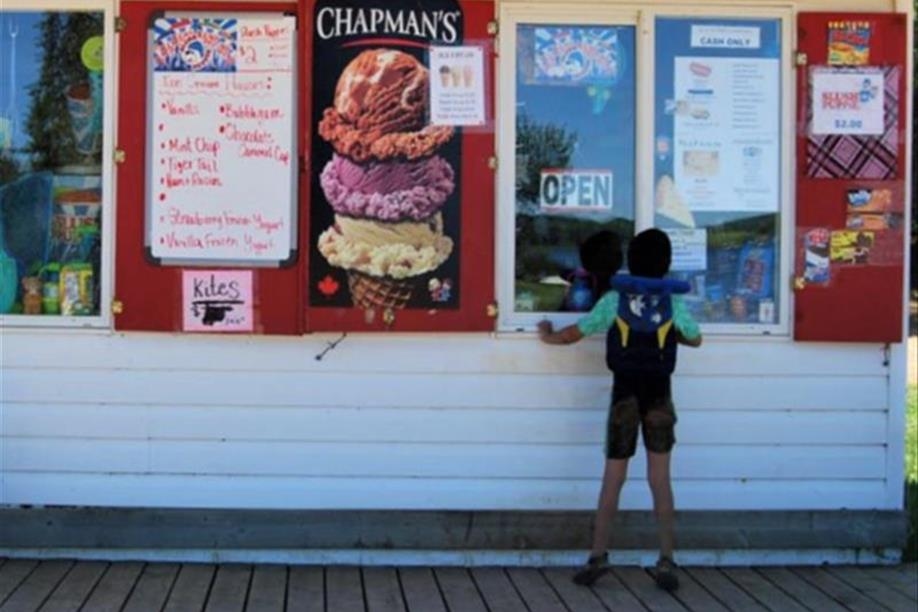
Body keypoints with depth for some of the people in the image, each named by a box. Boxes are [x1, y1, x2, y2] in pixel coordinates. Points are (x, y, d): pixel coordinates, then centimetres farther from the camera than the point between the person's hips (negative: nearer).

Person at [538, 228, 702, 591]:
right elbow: (696, 340, 15)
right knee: (660, 479, 5)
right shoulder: (673, 302, -1)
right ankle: (666, 561, 4)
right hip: (659, 396, 1)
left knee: (613, 479, 8)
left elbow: (575, 333, 3)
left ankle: (598, 557, 10)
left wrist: (549, 336, 23)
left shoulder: (615, 299, -3)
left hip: (625, 394, 0)